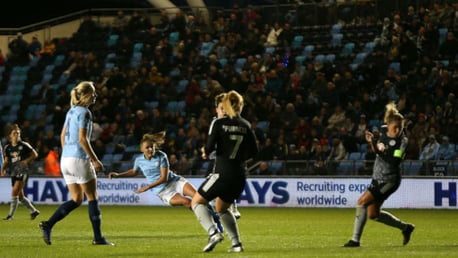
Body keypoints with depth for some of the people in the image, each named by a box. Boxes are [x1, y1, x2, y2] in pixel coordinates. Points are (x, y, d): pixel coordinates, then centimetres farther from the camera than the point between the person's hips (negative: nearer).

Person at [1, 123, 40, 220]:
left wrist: (27, 161, -14)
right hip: (14, 172, 6)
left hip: (23, 171, -6)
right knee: (20, 196, 8)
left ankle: (11, 215, -12)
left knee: (14, 193, -16)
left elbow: (35, 154, 1)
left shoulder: (24, 145, -5)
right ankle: (34, 211, 24)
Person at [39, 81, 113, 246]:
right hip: (80, 159, -8)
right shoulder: (84, 112, -11)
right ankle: (98, 237, 4)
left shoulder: (71, 111, 14)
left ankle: (48, 225, -4)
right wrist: (95, 160, -14)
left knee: (76, 200, 11)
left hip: (66, 159, 8)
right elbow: (83, 139, -18)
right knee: (92, 197, 2)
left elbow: (63, 136, 19)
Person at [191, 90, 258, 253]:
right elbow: (253, 152, 6)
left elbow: (209, 147, -13)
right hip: (240, 176, 6)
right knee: (222, 209, 25)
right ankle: (236, 243, 13)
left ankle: (213, 233, -12)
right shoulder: (245, 125, 6)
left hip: (223, 173, -6)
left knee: (197, 202, 9)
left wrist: (205, 151, 10)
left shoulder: (218, 123, -7)